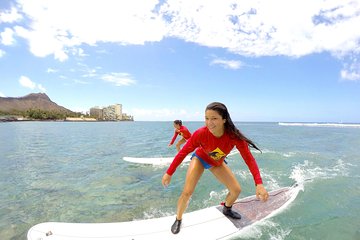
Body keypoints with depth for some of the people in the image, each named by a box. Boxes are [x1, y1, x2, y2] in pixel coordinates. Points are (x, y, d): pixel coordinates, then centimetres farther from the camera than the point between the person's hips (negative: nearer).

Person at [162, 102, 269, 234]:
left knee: (236, 190, 4)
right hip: (200, 158, -2)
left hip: (218, 163, 3)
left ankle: (227, 209, 39)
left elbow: (249, 158, -28)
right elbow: (183, 152, -26)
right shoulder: (201, 133, -37)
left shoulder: (234, 136, -34)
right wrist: (169, 173, -21)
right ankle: (178, 220, 15)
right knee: (187, 192, -15)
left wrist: (259, 184, -39)